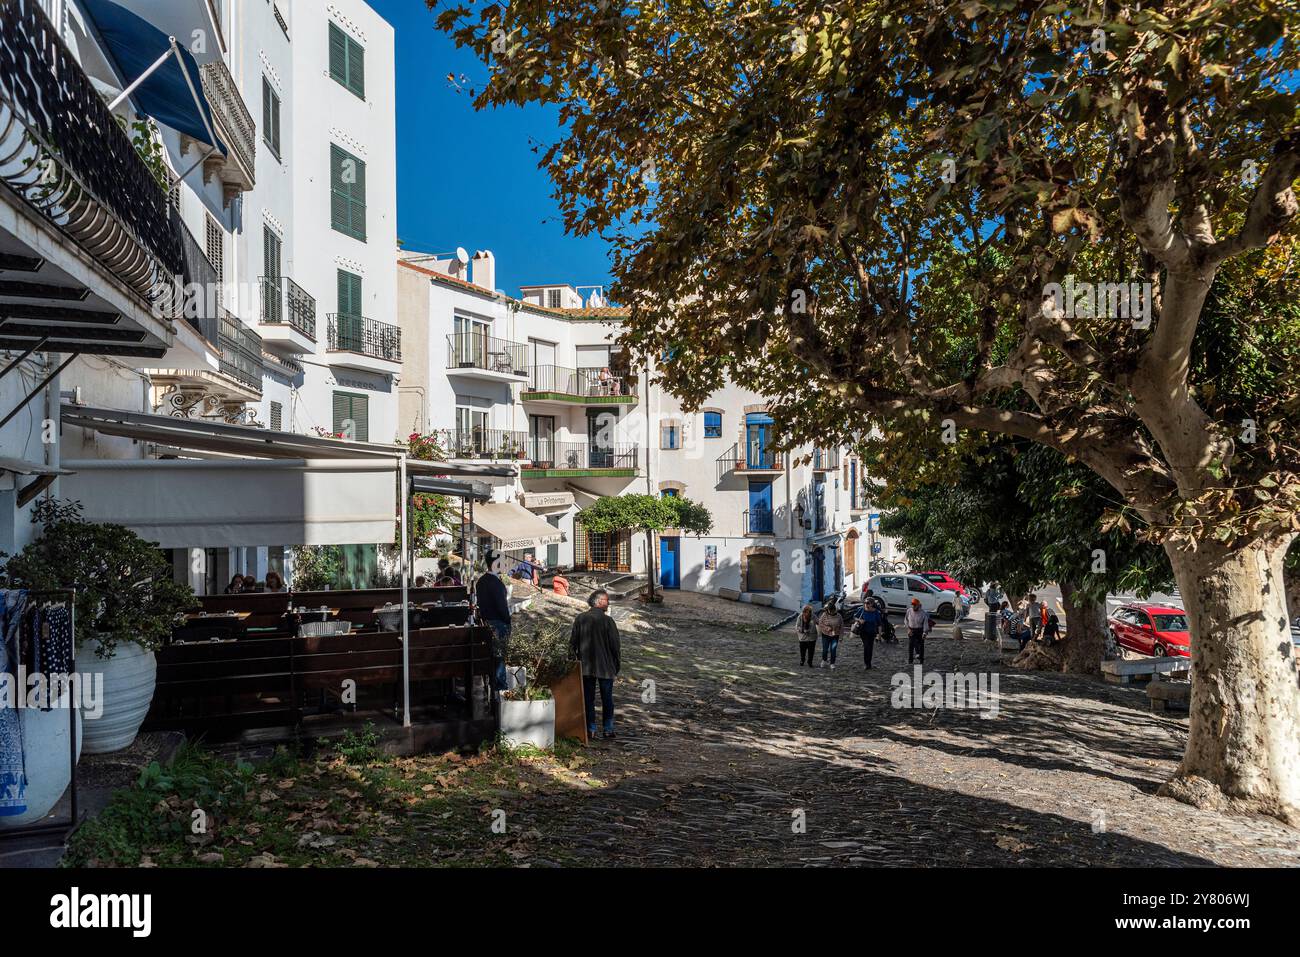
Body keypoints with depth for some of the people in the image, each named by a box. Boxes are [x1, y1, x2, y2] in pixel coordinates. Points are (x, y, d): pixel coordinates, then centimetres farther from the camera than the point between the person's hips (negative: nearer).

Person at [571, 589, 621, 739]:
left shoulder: (580, 619, -2)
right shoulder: (607, 621, -12)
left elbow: (573, 643, 3)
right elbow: (615, 646, -9)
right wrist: (617, 665, 4)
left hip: (585, 667, 3)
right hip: (605, 666, -2)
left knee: (588, 698, 9)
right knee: (607, 699, 10)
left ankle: (590, 729, 8)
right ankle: (607, 729, 13)